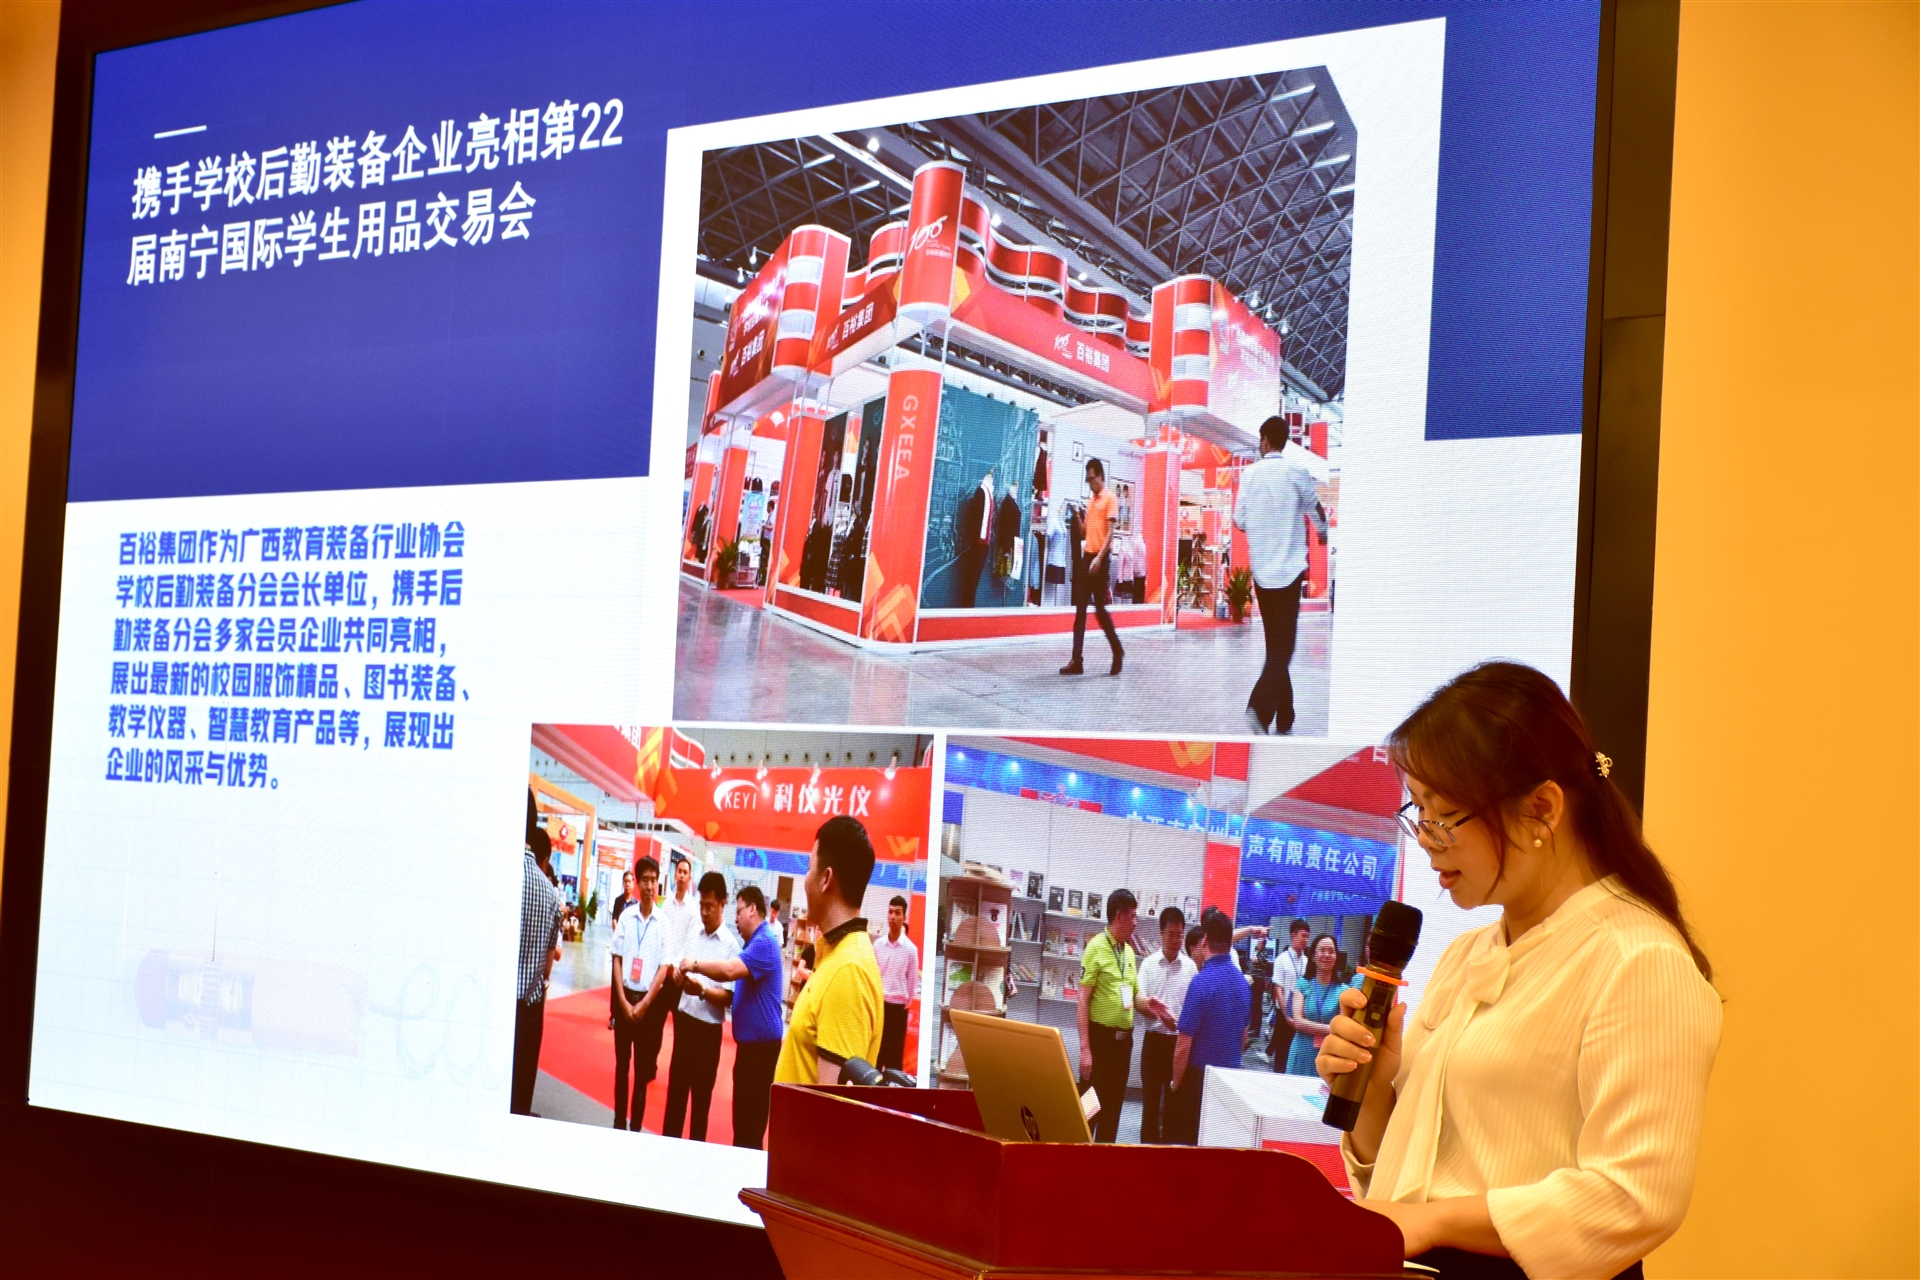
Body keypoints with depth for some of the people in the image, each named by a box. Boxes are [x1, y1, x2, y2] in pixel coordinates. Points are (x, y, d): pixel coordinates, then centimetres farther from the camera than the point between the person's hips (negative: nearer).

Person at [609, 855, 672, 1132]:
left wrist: (643, 1005, -10)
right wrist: (623, 1001, -6)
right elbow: (617, 960, 2)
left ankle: (636, 1126, 11)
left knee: (643, 1067, 4)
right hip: (624, 997, 2)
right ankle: (618, 1122, 16)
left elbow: (663, 969, -6)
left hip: (650, 1000, -2)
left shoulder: (664, 923, -7)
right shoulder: (626, 917, -1)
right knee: (621, 1063, 8)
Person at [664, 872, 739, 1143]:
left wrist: (702, 990, -30)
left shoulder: (731, 946, -10)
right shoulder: (694, 936, 8)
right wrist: (677, 973, -9)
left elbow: (729, 996, -14)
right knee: (675, 1088, 14)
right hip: (683, 1020, 6)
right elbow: (678, 968, 13)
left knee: (701, 1096, 5)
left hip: (708, 1029, -6)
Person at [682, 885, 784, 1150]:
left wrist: (696, 965, -16)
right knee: (742, 1116, 15)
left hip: (760, 1041, -10)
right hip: (749, 1040, 10)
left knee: (751, 1120, -6)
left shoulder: (764, 943, -16)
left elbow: (730, 970, -30)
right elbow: (736, 991, 21)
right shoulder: (754, 943, 16)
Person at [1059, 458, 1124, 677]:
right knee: (1080, 609, 1)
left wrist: (1099, 558, -21)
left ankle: (1118, 652, 14)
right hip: (1087, 556, 8)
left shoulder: (1109, 499, -6)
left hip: (1100, 558, -8)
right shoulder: (1091, 501, 18)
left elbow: (1110, 532, -12)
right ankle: (1077, 661, -1)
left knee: (1100, 608, -3)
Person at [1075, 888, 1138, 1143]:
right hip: (1101, 1035, -7)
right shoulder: (1096, 947, -10)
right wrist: (1084, 1048, -19)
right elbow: (1083, 999, -13)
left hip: (1124, 1037, 7)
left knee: (1114, 1104, 12)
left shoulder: (1129, 951, 11)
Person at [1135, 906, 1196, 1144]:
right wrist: (1154, 1009, -25)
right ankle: (1148, 1145, 12)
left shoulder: (1190, 967, 1)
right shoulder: (1148, 963, 1)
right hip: (1154, 1039, 0)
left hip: (1180, 1040, 0)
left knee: (1174, 1100, 5)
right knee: (1150, 1097, 5)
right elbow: (1138, 1002, -5)